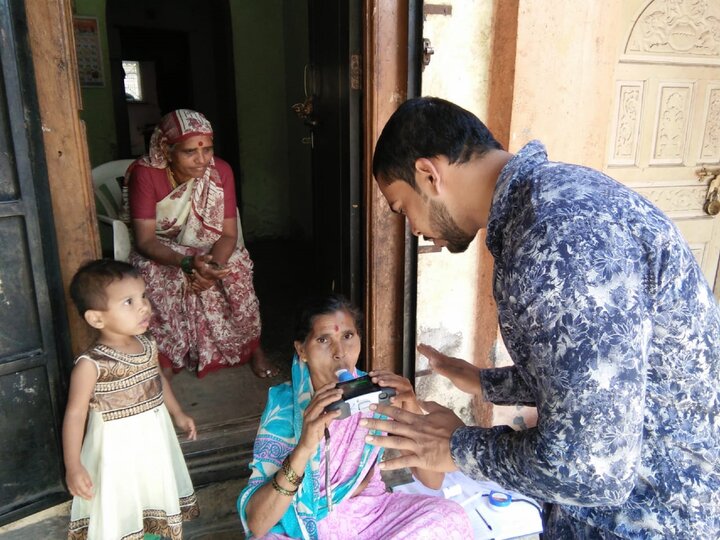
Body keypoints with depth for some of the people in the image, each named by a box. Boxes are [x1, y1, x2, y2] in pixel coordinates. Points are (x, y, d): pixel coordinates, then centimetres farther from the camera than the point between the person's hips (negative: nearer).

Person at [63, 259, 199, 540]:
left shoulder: (147, 344, -7)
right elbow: (75, 414, -18)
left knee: (159, 491, 25)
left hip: (155, 436, 6)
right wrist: (73, 467, -15)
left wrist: (177, 413, 20)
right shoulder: (91, 364, -25)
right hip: (118, 446, -6)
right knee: (120, 506, 12)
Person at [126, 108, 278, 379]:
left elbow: (228, 234, -16)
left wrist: (212, 266, -37)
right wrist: (188, 263, -43)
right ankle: (165, 357, -15)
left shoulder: (221, 171, -17)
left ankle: (253, 347, -9)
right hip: (161, 252, -1)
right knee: (152, 274, -32)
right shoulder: (145, 173, -22)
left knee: (236, 266, -27)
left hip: (210, 250, 1)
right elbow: (145, 240, -26)